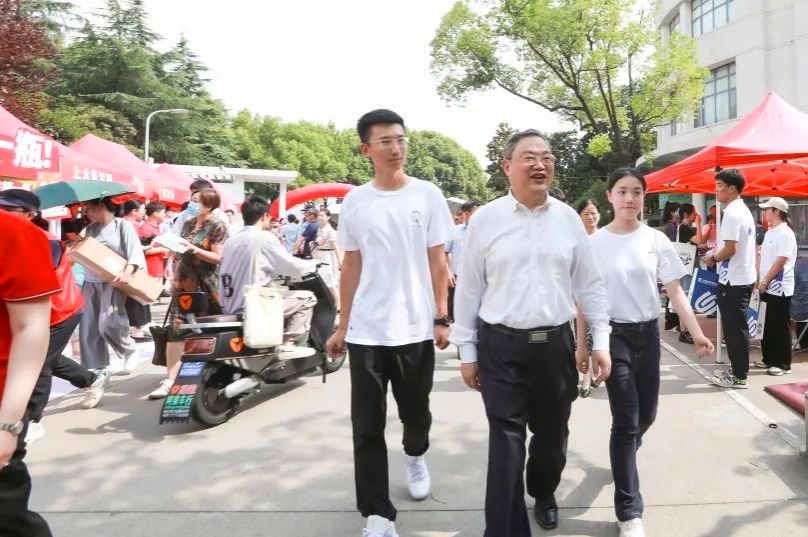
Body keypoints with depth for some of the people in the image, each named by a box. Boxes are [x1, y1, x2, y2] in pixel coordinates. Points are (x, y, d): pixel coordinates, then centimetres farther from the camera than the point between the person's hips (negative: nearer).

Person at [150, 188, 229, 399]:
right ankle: (169, 380, -2)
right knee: (176, 331, -4)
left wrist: (194, 248, -21)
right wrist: (176, 278, 16)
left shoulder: (217, 226, -6)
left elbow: (218, 257, -13)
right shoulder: (188, 224, 14)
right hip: (185, 284, 5)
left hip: (206, 286, -5)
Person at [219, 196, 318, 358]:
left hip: (230, 309, 9)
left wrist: (278, 271, 30)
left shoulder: (231, 240, 13)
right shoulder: (264, 238, -9)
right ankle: (287, 345, -2)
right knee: (306, 297, 3)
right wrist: (312, 264, 13)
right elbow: (292, 267, -7)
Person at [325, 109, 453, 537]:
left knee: (416, 411, 17)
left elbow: (437, 261, 2)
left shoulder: (427, 195, 0)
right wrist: (342, 325, 9)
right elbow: (350, 266, 8)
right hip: (366, 331, 1)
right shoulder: (354, 202, 3)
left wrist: (441, 318, -1)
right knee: (367, 427, 2)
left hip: (415, 328, 0)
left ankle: (415, 456, 49)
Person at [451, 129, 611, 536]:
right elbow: (468, 289, -1)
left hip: (556, 344, 3)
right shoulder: (485, 220, -4)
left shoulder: (568, 218, 3)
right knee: (506, 442, -1)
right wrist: (467, 351, 0)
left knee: (553, 434, 19)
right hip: (501, 347, -3)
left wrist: (600, 340, 4)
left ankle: (543, 494, 48)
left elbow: (590, 284, 7)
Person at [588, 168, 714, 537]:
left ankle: (624, 454, 50)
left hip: (648, 333, 3)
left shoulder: (656, 240, 1)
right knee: (625, 420, -4)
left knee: (646, 416, 14)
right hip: (613, 333, -3)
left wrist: (696, 332, -10)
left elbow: (674, 291, 0)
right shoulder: (595, 243, -4)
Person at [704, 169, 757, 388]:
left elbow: (730, 248, -23)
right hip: (745, 276, 10)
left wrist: (713, 258, -7)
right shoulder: (744, 210, 14)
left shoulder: (731, 213, -18)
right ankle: (736, 368, 26)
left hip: (734, 279, -10)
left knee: (734, 328, -2)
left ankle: (739, 376, 5)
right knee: (736, 326, 17)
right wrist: (717, 254, 13)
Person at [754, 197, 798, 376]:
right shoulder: (770, 232, 12)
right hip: (769, 288, 8)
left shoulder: (785, 233, -14)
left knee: (780, 327, 0)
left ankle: (783, 364, 8)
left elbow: (780, 262, -19)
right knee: (769, 326, 14)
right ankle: (769, 359, 24)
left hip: (780, 288, -8)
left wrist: (764, 282, -17)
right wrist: (759, 279, 8)